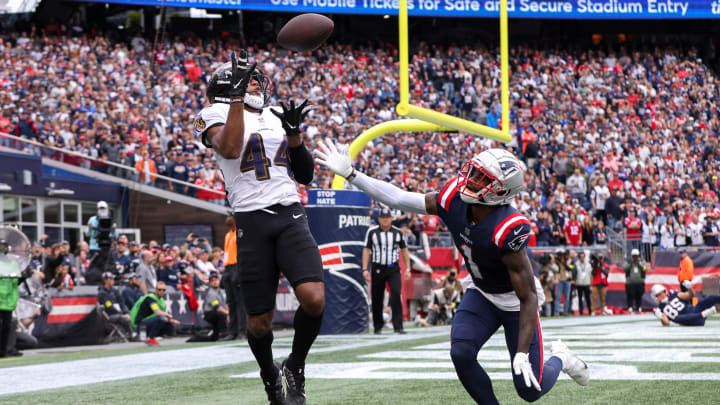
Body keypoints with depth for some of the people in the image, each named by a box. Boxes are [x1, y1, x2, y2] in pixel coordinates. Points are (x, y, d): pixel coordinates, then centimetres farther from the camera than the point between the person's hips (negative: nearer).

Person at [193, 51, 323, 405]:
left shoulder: (277, 117, 20)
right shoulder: (216, 115, 4)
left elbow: (305, 176, 18)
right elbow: (229, 149, -19)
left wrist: (293, 132, 4)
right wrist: (237, 96, -17)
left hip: (291, 216, 3)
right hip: (252, 221, -3)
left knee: (313, 299, -20)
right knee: (260, 322, 1)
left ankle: (295, 366, 7)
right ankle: (270, 376, 33)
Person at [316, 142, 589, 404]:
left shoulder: (507, 230, -38)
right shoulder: (454, 200, -21)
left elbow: (528, 297, -32)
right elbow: (399, 200, -11)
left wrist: (522, 353, -33)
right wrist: (350, 174, -15)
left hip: (515, 301, -5)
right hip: (481, 293, 5)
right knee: (461, 353, -21)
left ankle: (559, 358, 32)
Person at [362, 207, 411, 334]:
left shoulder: (398, 232, 6)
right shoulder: (372, 232, 0)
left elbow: (404, 250, 13)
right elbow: (366, 250, 0)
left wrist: (407, 269, 8)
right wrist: (365, 269, -7)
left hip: (393, 269, 0)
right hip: (377, 269, 0)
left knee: (396, 294, -16)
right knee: (377, 298, 3)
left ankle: (398, 326, -17)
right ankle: (378, 326, 19)